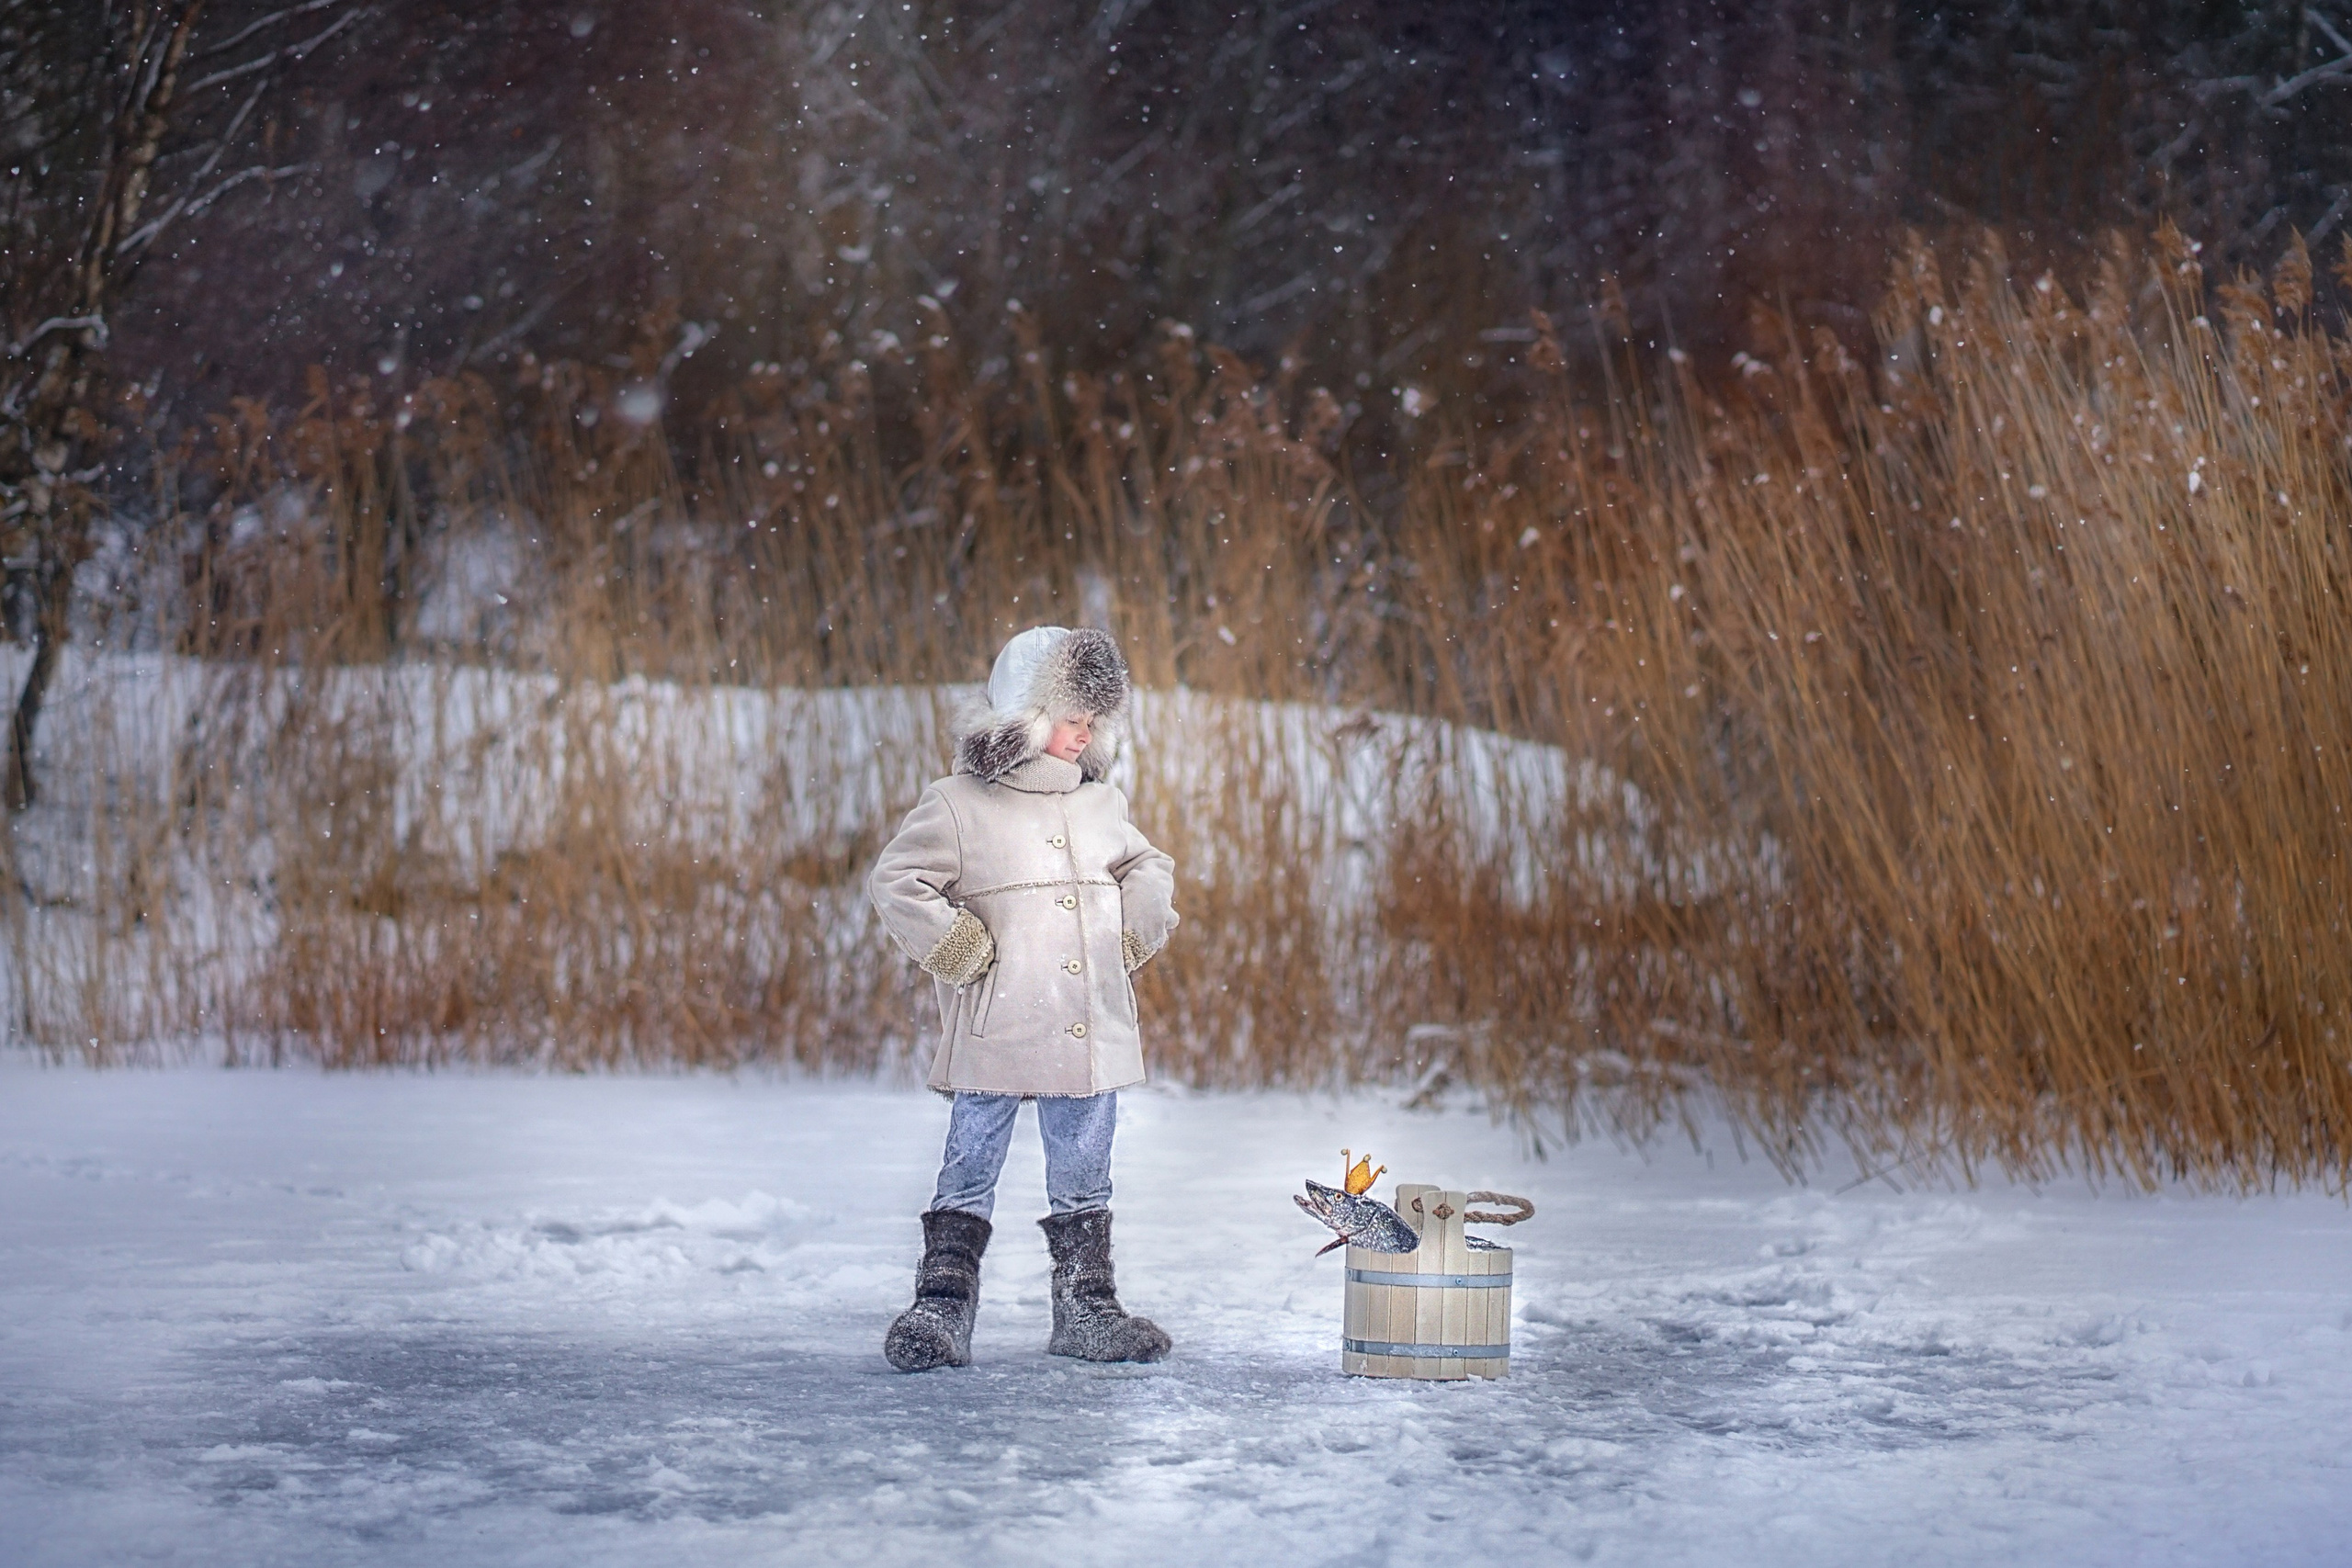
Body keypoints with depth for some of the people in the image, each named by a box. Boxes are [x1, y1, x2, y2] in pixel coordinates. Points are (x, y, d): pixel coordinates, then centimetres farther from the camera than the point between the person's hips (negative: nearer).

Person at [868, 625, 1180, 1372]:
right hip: (995, 1032, -5)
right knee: (971, 1166, -1)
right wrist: (959, 950, -11)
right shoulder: (958, 805, -5)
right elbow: (896, 881, -5)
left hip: (1091, 1031, 5)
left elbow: (1150, 869, 26)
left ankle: (1085, 1307, 18)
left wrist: (1136, 935, 10)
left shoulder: (1102, 805, 12)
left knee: (1083, 1171, 10)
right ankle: (942, 1306, 3)